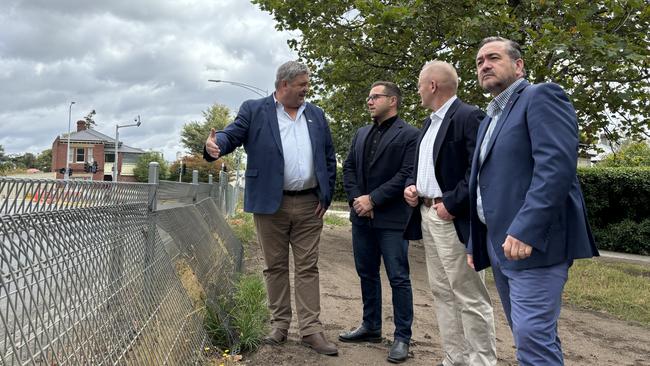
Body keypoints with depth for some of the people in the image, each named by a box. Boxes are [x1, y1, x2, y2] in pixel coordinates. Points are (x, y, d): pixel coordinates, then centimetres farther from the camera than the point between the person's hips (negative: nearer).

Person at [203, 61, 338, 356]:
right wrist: (215, 144, -33)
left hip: (309, 204, 3)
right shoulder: (254, 110, 1)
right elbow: (232, 134, -9)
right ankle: (279, 324, 20)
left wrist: (326, 195, 5)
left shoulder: (316, 115, 12)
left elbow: (329, 157, 13)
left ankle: (311, 329, 9)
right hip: (270, 203, -2)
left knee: (308, 267, 4)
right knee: (275, 266, 8)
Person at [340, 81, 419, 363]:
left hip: (391, 218, -7)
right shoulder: (361, 134, 17)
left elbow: (407, 174, -14)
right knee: (367, 274, 15)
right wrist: (356, 198, -4)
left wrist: (373, 199, -16)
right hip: (361, 216, 7)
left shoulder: (408, 134, -5)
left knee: (398, 278, -1)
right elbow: (348, 167, 13)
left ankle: (402, 337, 8)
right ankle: (371, 327, 29)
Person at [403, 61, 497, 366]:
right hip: (427, 215, 10)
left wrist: (451, 204, -21)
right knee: (442, 293, 14)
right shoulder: (429, 122, 18)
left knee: (470, 296, -2)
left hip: (454, 219, -10)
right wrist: (411, 185, 7)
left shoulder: (469, 117, -11)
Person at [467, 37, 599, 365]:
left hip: (532, 241, -9)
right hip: (501, 244, 9)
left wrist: (524, 230, -27)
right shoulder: (489, 120, 23)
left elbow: (557, 165, -20)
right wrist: (474, 243, 18)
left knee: (533, 337, -11)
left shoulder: (541, 97, -5)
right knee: (527, 335, 15)